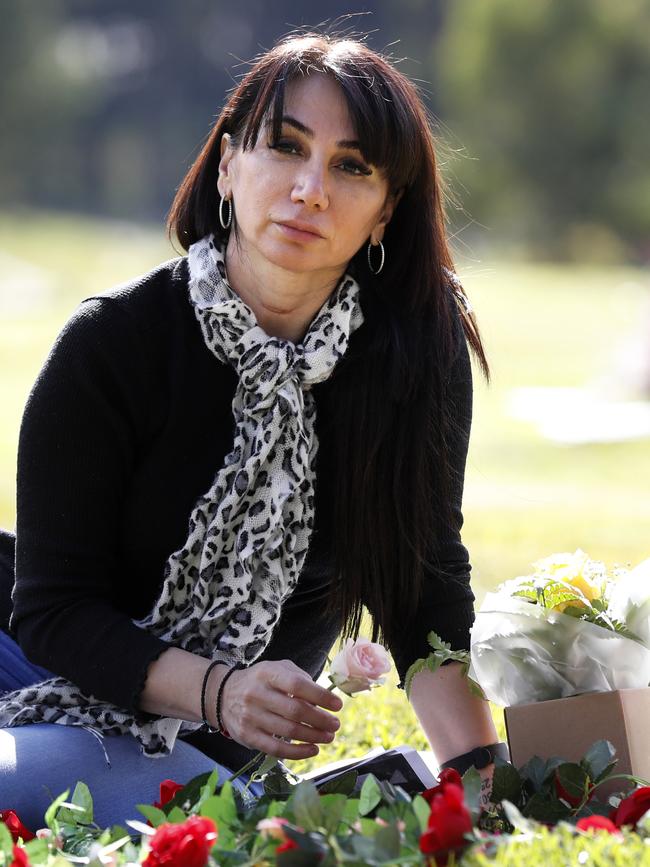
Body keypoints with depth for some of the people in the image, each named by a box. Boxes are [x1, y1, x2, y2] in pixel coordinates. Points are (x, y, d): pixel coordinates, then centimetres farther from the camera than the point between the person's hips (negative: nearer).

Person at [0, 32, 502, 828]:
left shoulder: (419, 352, -9)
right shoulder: (113, 344, -14)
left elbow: (425, 586, -3)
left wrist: (481, 774, -18)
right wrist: (219, 690, -30)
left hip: (193, 753, 1)